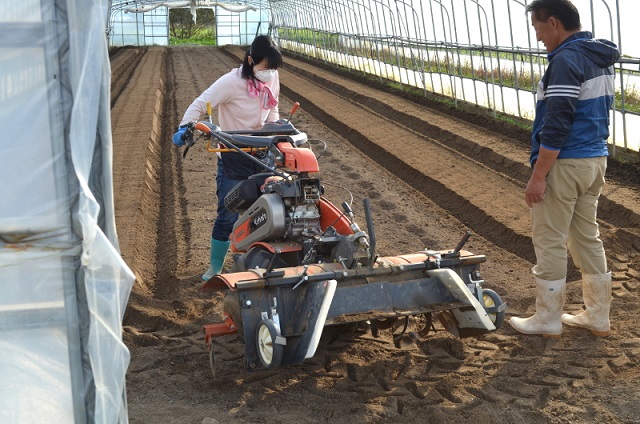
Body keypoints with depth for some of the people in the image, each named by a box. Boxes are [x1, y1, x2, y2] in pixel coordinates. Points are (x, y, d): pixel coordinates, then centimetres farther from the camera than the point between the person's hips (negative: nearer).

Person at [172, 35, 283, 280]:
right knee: (228, 216, -1)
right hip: (233, 157, -5)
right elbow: (201, 103, -19)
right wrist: (185, 127, -34)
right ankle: (215, 268, 15)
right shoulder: (232, 82, -19)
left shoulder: (273, 78, 0)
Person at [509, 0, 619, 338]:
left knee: (549, 242, 2)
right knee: (587, 237, 16)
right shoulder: (600, 58, 11)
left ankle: (547, 320, 12)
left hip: (565, 164, -9)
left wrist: (538, 176, -20)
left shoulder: (566, 60, -18)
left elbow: (556, 126, -23)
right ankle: (597, 316, 23)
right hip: (595, 159, 9)